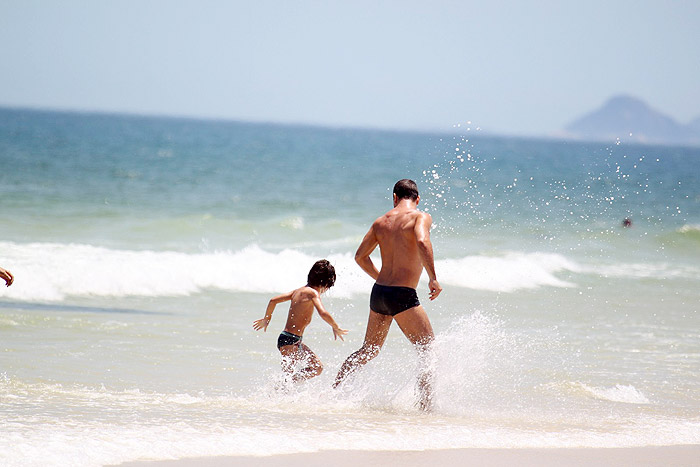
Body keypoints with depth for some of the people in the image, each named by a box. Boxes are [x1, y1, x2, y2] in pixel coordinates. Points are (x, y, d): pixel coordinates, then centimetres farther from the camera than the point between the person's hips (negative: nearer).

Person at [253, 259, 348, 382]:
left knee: (317, 368, 14)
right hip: (289, 340, -9)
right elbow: (323, 313, -26)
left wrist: (266, 319, 31)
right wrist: (336, 327, -10)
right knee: (288, 374, -11)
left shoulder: (298, 291, 14)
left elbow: (273, 300, 18)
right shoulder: (313, 293, -10)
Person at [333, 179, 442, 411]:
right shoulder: (421, 217, -5)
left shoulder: (381, 222, 13)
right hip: (403, 296, -7)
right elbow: (422, 242, -25)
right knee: (429, 351, 2)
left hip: (379, 292, 7)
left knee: (368, 351, 22)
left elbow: (360, 256, 17)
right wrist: (433, 278, -26)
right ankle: (426, 405, -8)